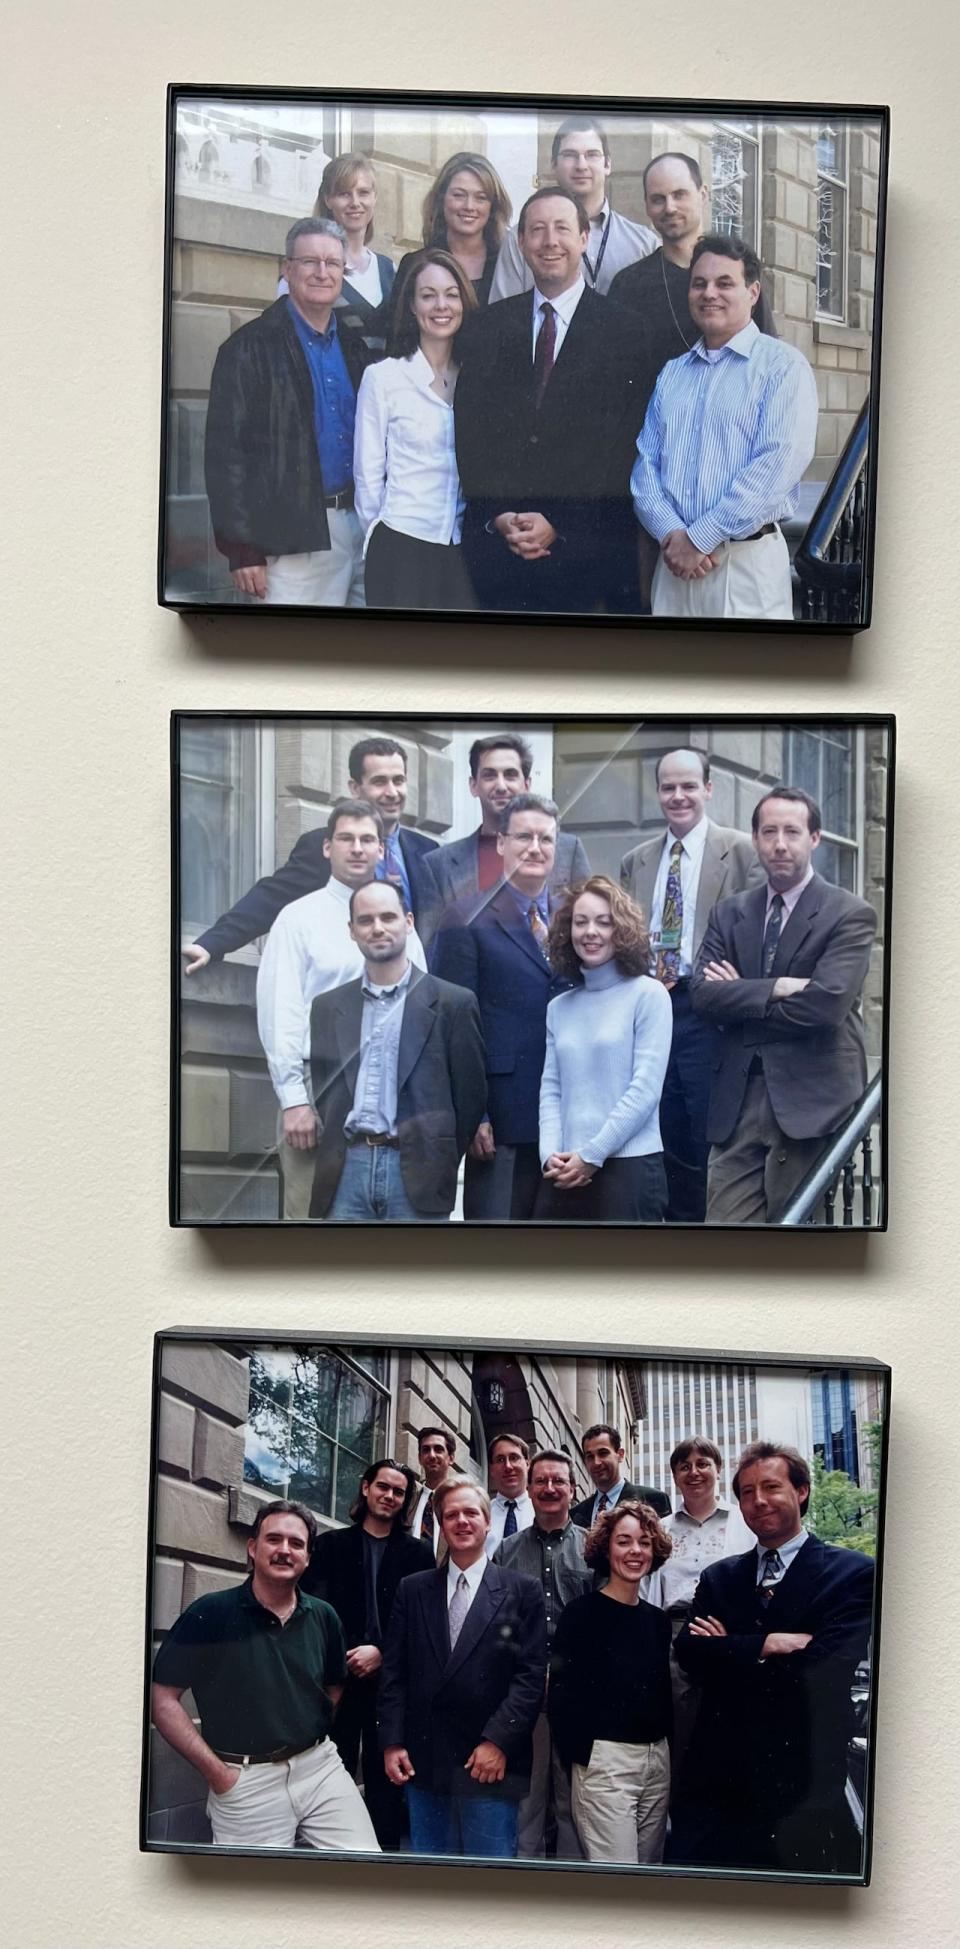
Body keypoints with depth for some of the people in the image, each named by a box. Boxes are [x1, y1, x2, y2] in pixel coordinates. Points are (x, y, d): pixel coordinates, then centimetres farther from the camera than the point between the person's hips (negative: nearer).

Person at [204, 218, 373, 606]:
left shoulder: (355, 345, 14)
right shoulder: (250, 348, -4)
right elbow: (227, 451, -8)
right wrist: (242, 549, -14)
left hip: (360, 522, 6)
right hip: (293, 535, -6)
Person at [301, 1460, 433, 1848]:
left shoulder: (418, 1554, 9)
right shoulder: (331, 1544, 9)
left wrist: (380, 1653, -9)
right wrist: (348, 1656, -11)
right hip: (339, 1676, 0)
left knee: (385, 1773, 2)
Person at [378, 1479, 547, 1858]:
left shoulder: (522, 1591, 1)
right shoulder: (412, 1590, 10)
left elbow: (531, 1674, -4)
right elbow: (394, 1672, 7)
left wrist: (498, 1742, -11)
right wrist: (392, 1742, -1)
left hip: (490, 1760, -3)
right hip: (423, 1761, 3)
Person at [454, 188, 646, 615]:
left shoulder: (621, 330, 2)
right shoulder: (488, 328, 11)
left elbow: (621, 446, -4)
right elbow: (470, 434, 7)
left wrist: (560, 525, -12)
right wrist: (497, 518, -7)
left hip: (587, 546, -2)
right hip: (495, 545, 2)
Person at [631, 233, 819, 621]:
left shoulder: (782, 365, -1)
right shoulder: (672, 373, 16)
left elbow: (779, 462, -13)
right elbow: (646, 461, 8)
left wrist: (699, 538, -15)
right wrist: (670, 533, -11)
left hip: (749, 561, -4)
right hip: (675, 561, 4)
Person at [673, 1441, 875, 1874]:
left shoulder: (853, 1573, -4)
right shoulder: (719, 1578, 11)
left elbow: (827, 1667, -16)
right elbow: (688, 1652, -3)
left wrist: (731, 1650, -8)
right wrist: (769, 1644, -15)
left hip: (803, 1784, -3)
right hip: (719, 1776, 4)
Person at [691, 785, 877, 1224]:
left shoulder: (851, 914, -1)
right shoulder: (729, 913, 13)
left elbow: (825, 1003, -14)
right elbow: (703, 993, 0)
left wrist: (740, 998, -4)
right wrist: (776, 988, -13)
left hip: (811, 1101, -3)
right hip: (737, 1100, 4)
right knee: (724, 1219, -1)